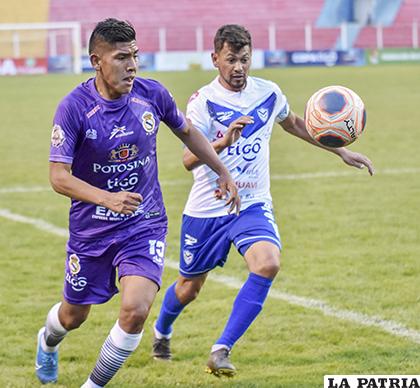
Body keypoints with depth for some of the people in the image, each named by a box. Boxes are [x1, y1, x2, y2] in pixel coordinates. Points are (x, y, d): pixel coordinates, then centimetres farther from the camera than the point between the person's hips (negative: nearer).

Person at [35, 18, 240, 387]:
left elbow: (187, 131, 12)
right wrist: (107, 198, -36)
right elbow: (59, 176, -21)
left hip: (145, 223, 1)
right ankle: (48, 342, 56)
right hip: (91, 228, -1)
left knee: (135, 310, -20)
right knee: (73, 316, 17)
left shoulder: (152, 94, -10)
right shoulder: (74, 107, -20)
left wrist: (224, 173, 16)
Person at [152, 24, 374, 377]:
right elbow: (189, 160, -26)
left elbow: (293, 123, 22)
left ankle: (221, 351, -21)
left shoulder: (269, 93, -1)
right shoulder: (203, 102, -14)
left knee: (268, 264, -27)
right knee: (189, 287, 13)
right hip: (207, 208, -2)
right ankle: (162, 331, 49)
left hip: (252, 205, 2)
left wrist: (341, 151, 23)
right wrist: (224, 141, -45)